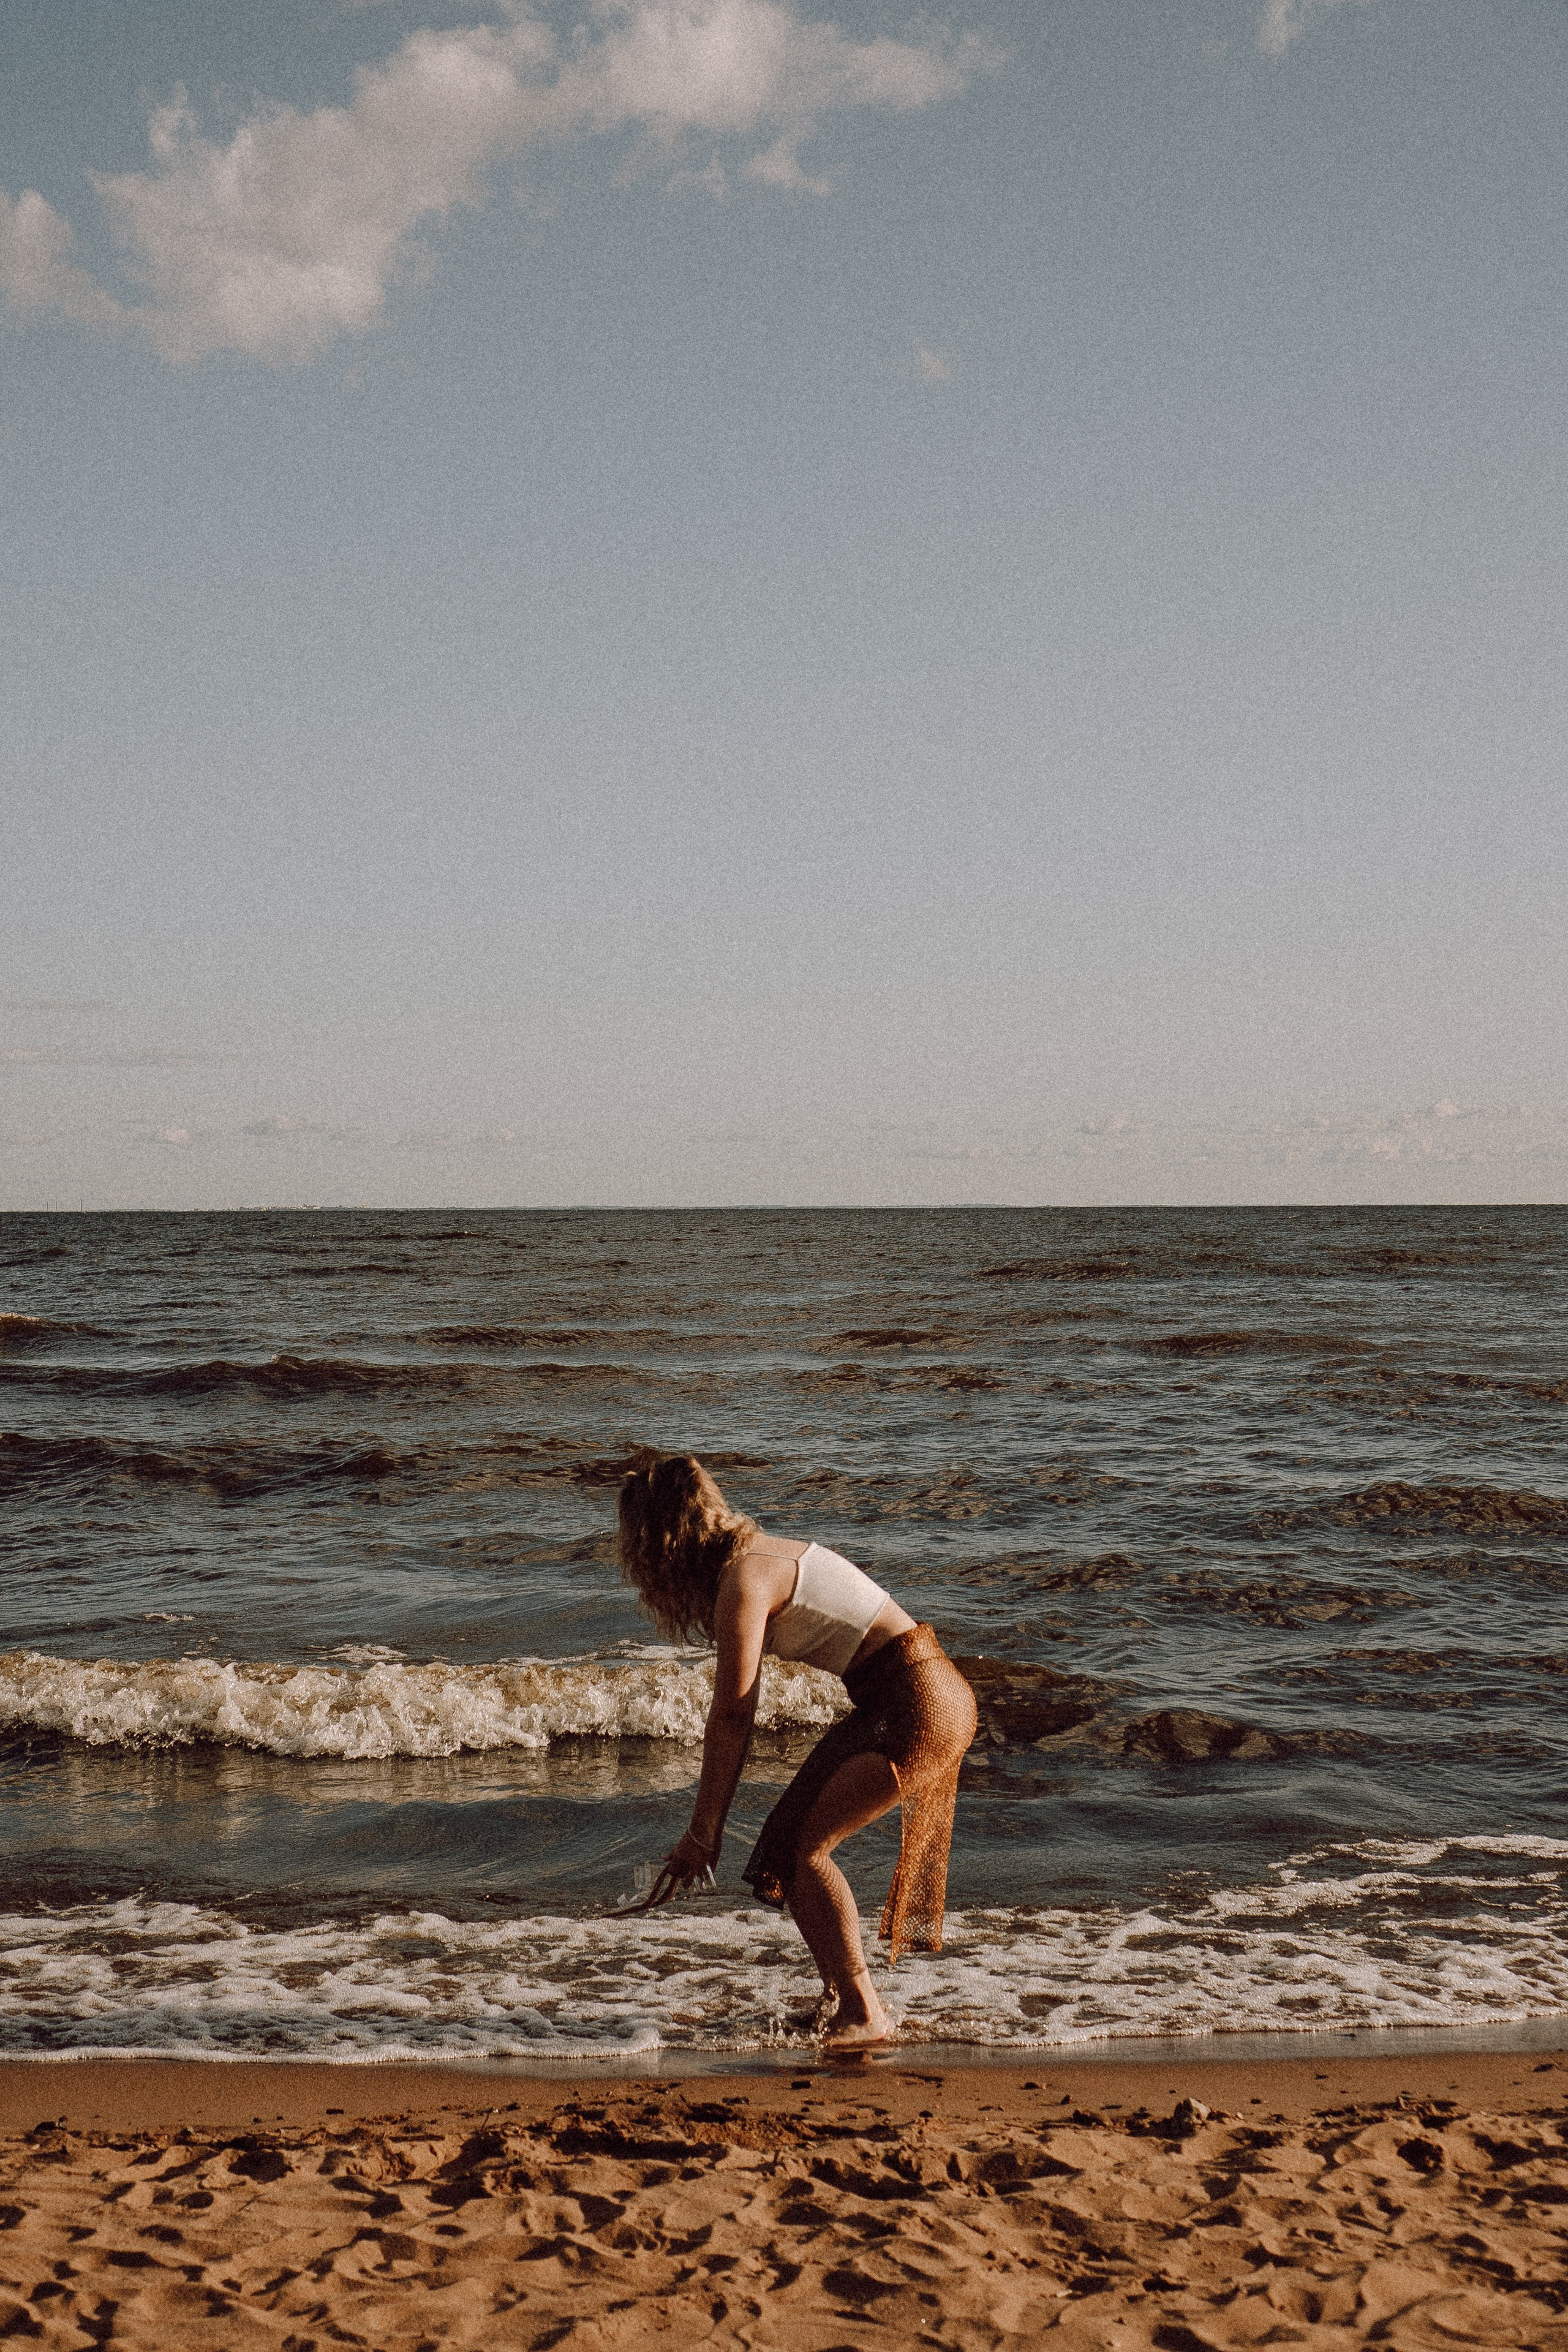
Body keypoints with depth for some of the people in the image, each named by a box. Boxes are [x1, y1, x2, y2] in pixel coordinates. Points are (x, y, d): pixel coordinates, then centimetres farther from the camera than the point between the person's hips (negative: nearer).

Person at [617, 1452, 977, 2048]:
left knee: (802, 1847, -10)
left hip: (916, 1705, -10)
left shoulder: (743, 1580, -14)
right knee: (789, 1837, 11)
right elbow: (739, 1713, 19)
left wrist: (702, 1833, -8)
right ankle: (842, 1998, 16)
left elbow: (730, 1718, -15)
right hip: (931, 1697, 10)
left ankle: (864, 2015, -7)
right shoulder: (760, 1553, 15)